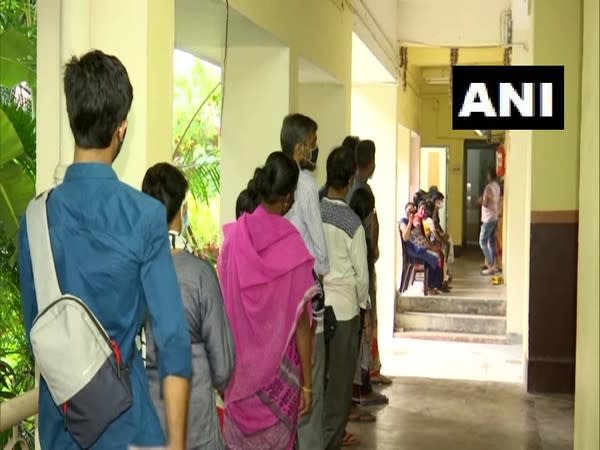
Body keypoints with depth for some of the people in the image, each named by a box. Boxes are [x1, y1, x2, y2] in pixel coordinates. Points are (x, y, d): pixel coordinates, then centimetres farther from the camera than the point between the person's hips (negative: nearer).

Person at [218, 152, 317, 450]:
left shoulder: (234, 236, -7)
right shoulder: (291, 244, -16)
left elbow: (224, 305, 1)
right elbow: (300, 322, -13)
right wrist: (307, 382, -4)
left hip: (238, 367, 3)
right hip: (278, 369, -3)